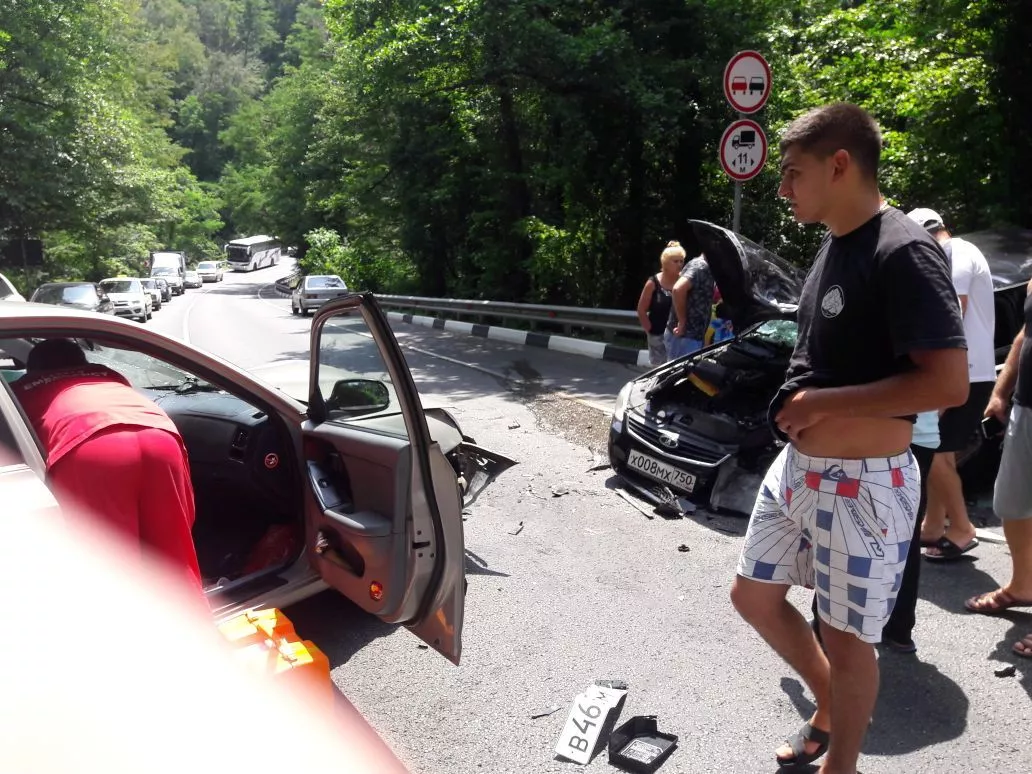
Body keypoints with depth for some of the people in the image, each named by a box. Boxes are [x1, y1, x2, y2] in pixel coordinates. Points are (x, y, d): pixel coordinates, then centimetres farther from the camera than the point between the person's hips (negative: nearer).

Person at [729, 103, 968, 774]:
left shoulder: (903, 252, -20)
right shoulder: (835, 244, 9)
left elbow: (949, 384, -25)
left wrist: (824, 403, -20)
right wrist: (797, 400, 7)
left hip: (862, 485, -9)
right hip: (797, 468, 9)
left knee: (847, 636, 9)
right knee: (754, 595, 19)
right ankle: (831, 706, 42)